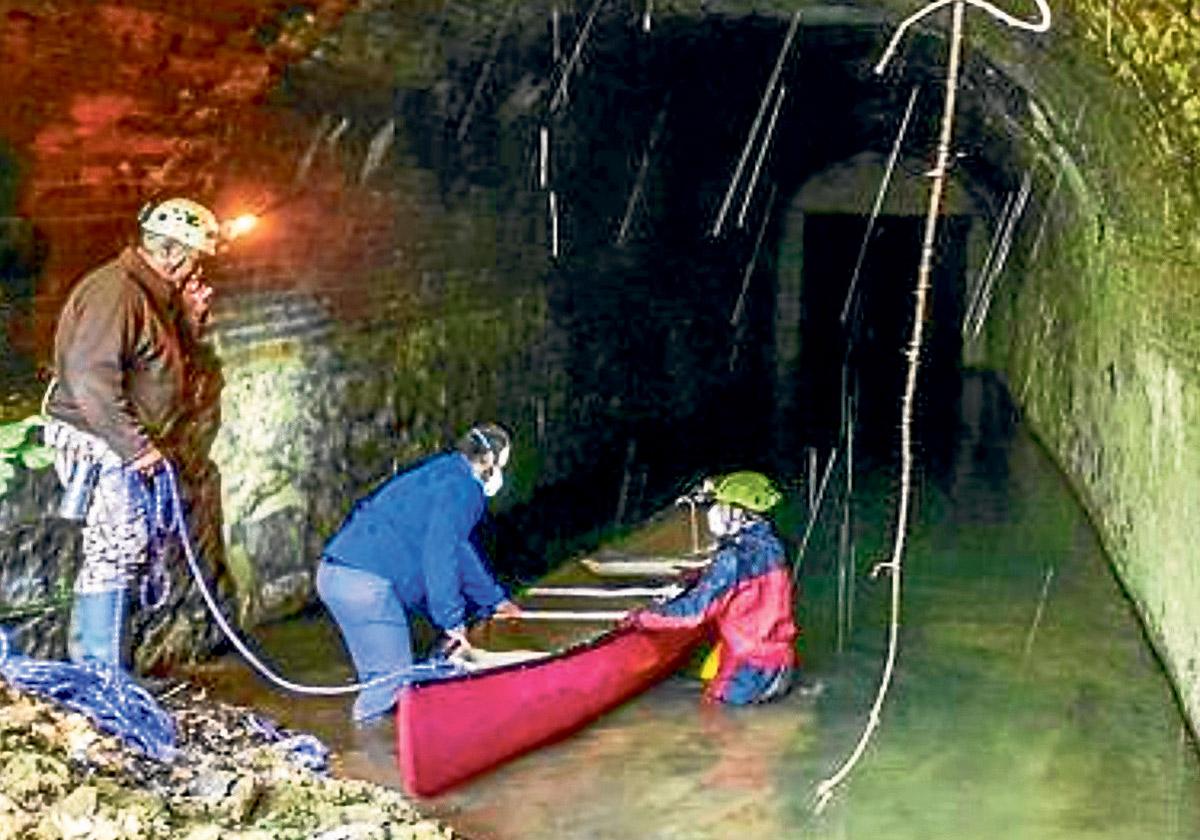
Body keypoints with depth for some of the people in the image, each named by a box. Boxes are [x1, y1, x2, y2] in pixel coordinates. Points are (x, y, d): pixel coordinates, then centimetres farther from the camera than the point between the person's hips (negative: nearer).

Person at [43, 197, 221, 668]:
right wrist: (136, 445, -22)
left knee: (126, 548, 13)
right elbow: (91, 379, -25)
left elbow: (164, 368, 20)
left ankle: (89, 661, 21)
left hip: (122, 444, 10)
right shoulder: (114, 291, -17)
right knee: (117, 546, -9)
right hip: (97, 440, -10)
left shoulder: (153, 294, 16)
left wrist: (187, 318, 6)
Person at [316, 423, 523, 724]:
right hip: (366, 583, -10)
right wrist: (452, 621, -8)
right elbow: (440, 555, -14)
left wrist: (496, 600, 46)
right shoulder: (461, 487, -4)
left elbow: (461, 550, 39)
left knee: (381, 679, 16)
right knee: (392, 682, -5)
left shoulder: (442, 475, 29)